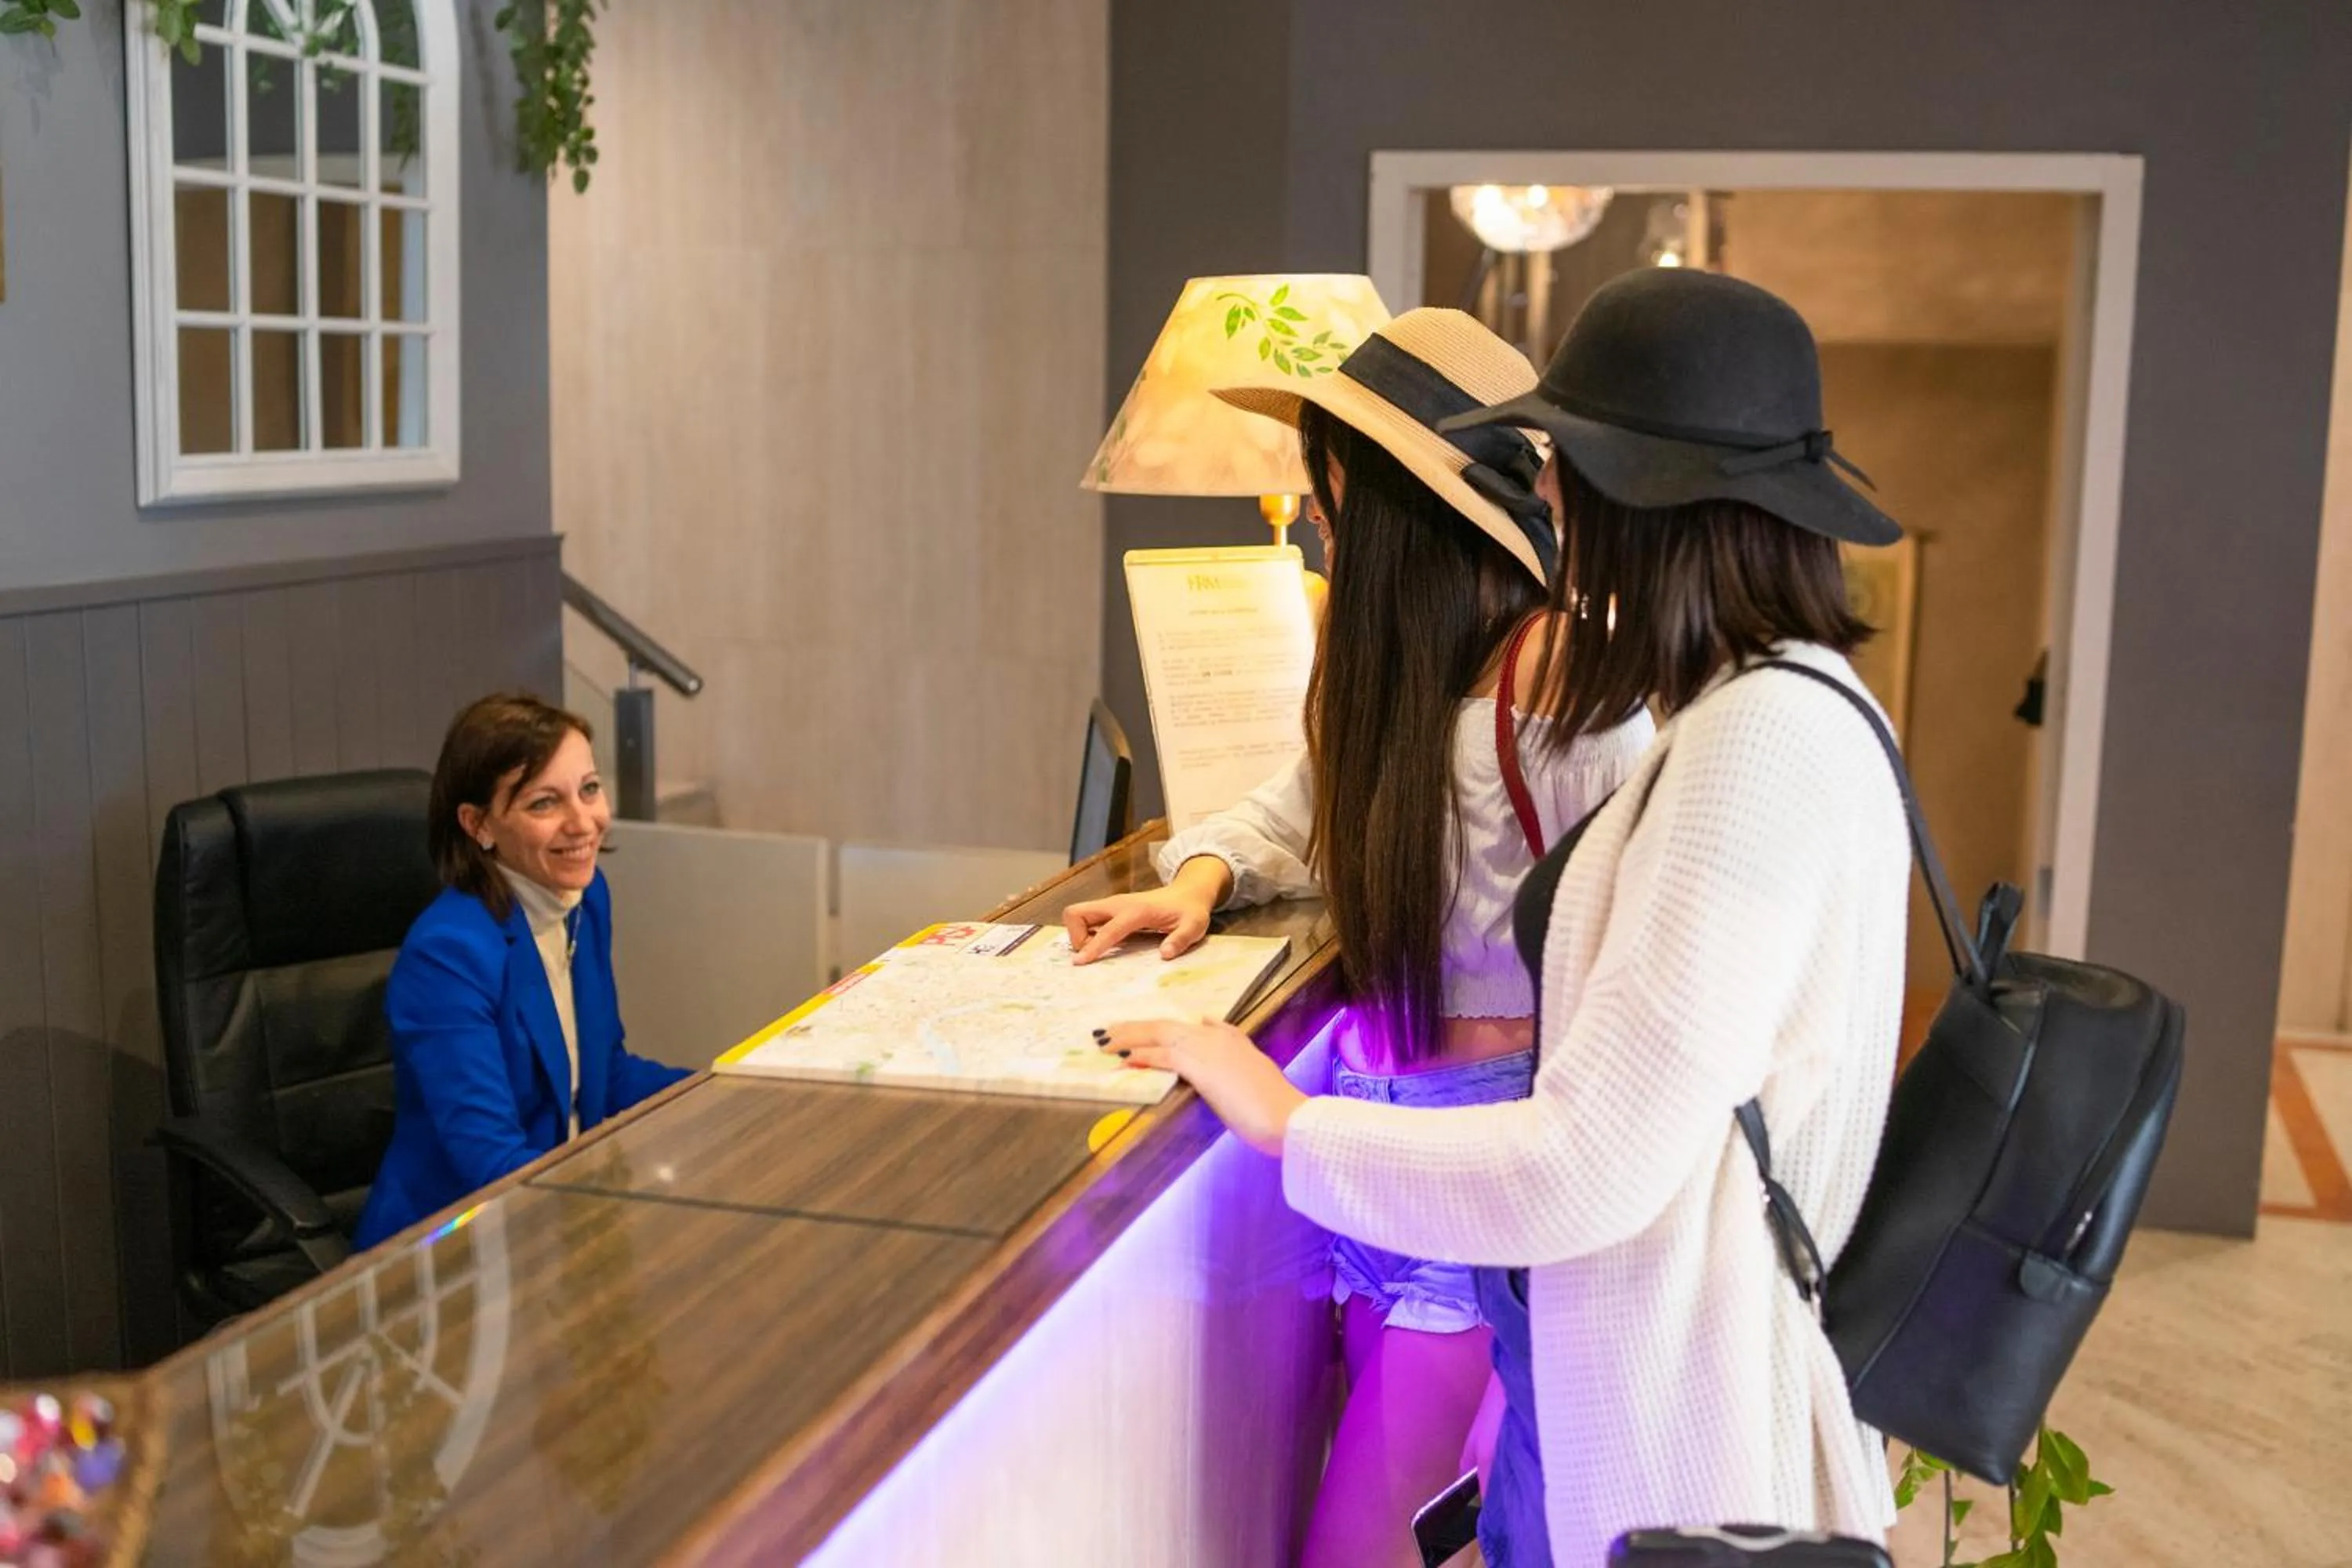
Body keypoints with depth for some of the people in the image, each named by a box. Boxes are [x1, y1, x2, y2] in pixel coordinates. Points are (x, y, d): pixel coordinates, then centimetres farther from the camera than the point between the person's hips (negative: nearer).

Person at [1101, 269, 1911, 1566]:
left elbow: (1592, 1166, -26)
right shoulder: (1773, 703, 7)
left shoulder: (1770, 737, -24)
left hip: (1674, 1438, -9)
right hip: (1628, 1376, 9)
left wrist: (1287, 1124, -14)